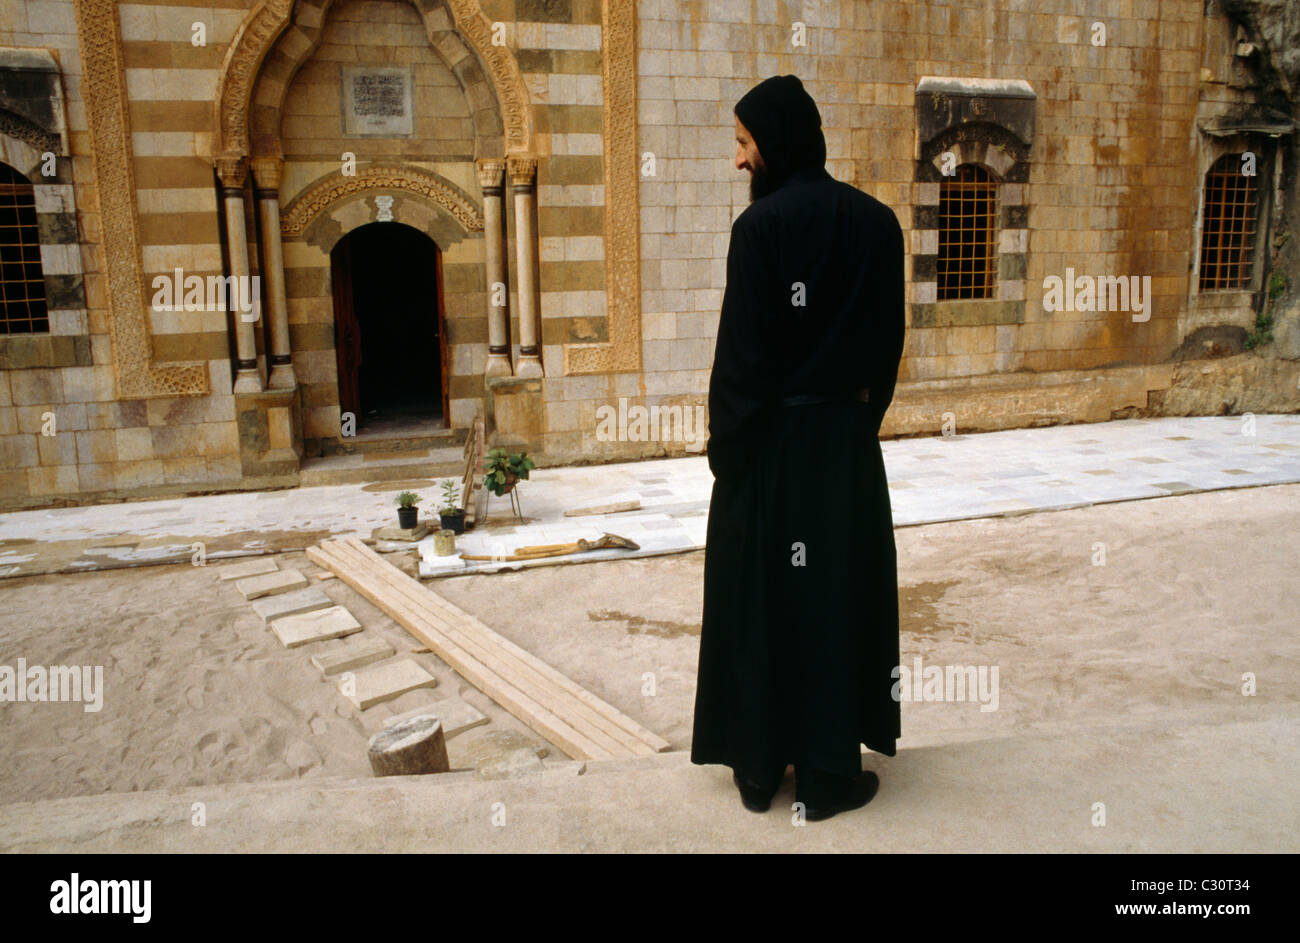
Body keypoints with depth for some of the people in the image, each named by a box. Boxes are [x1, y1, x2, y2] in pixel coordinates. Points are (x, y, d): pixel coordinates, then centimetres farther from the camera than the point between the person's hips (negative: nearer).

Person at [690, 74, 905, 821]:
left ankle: (760, 766, 22)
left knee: (760, 595, 9)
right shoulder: (877, 221, 1)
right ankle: (829, 773, 20)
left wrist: (725, 444, -6)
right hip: (845, 436, 3)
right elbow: (890, 338, 3)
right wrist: (865, 415, 14)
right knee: (841, 591, 11)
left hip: (771, 437, -3)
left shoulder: (761, 224, -12)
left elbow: (742, 346, -14)